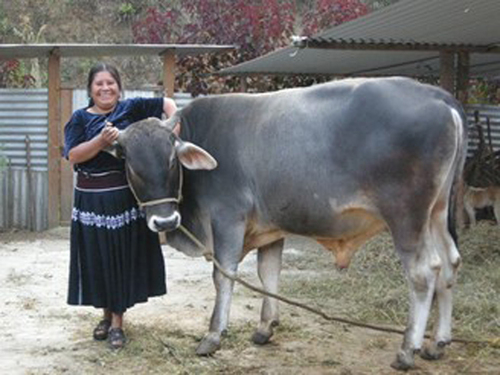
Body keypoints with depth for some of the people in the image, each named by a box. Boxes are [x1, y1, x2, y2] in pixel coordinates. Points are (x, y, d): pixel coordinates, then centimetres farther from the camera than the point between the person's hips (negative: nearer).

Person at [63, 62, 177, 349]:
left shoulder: (132, 108, 5)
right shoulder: (80, 118, 5)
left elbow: (167, 103, 10)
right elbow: (73, 156, -8)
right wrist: (101, 141, -21)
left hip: (127, 196, -1)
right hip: (92, 200, 1)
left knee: (124, 255, 2)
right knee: (98, 258, 7)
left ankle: (118, 321, 12)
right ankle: (107, 314, 26)